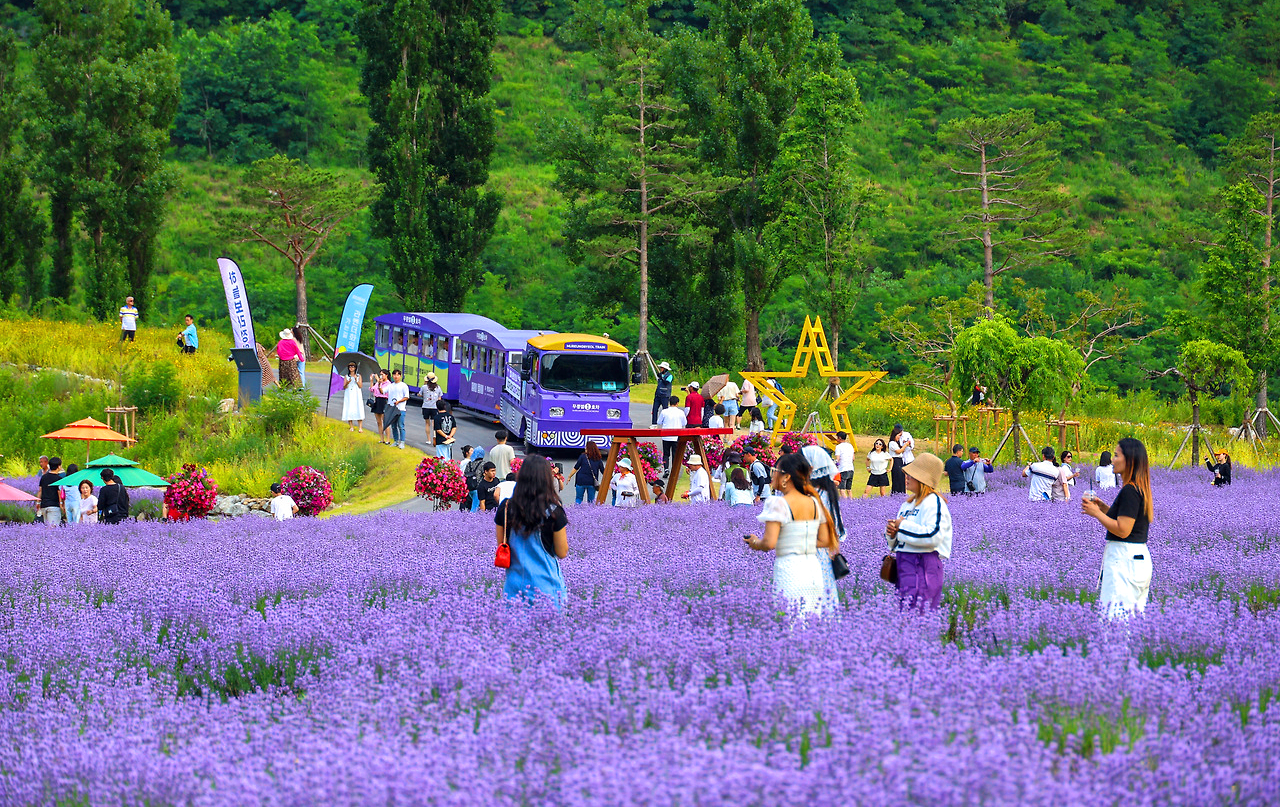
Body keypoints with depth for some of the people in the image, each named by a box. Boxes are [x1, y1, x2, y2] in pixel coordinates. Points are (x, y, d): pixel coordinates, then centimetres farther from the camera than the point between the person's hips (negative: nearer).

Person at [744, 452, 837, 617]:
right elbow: (825, 541, 12)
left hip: (789, 571, -7)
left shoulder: (779, 503, -10)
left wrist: (755, 543, 4)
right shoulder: (814, 503, 8)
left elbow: (769, 543, -16)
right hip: (814, 571, 7)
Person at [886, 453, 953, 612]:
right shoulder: (908, 503, 21)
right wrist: (892, 533, 5)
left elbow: (934, 536, -24)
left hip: (923, 566, -10)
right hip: (903, 562, 10)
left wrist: (903, 526, -15)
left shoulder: (933, 503, -8)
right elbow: (896, 543, 30)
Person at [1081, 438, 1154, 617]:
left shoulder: (1130, 491, -16)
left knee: (1116, 613, -12)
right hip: (1141, 557, 10)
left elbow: (1123, 530, -20)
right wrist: (1104, 507, 15)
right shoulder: (1140, 489, 14)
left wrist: (1096, 513, -11)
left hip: (1125, 558, -10)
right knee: (1134, 613, 9)